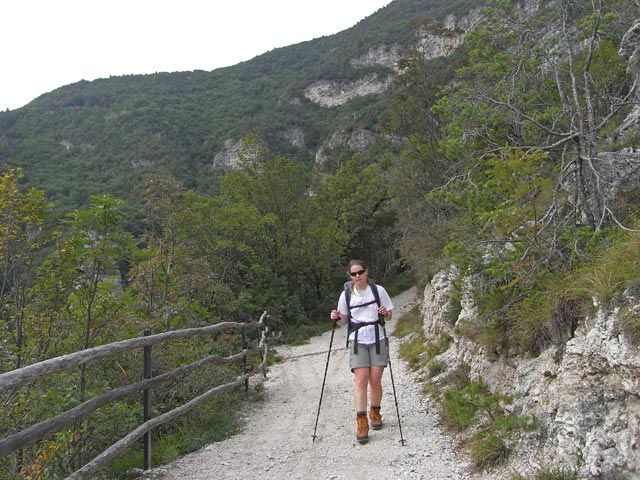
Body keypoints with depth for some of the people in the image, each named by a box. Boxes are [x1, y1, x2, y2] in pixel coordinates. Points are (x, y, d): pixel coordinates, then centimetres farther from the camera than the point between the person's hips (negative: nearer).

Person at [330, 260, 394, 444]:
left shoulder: (378, 290, 0)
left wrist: (385, 313, -16)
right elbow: (344, 320, 11)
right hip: (357, 341, 0)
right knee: (361, 380, -11)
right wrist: (336, 318, -10)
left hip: (377, 339, 0)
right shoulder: (346, 295, 3)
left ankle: (375, 412, 24)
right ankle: (361, 422, -11)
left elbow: (389, 316, 6)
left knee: (375, 381, -1)